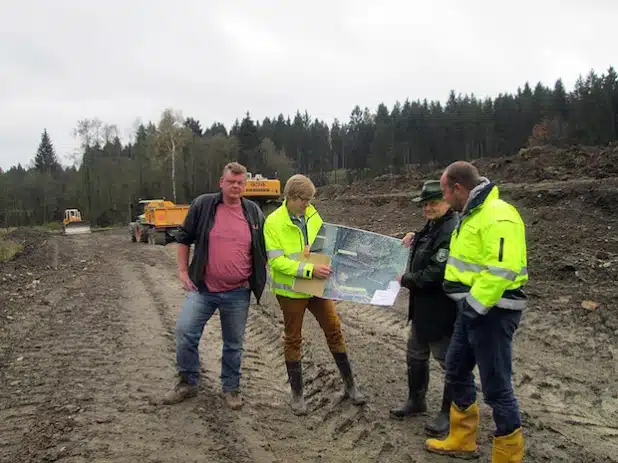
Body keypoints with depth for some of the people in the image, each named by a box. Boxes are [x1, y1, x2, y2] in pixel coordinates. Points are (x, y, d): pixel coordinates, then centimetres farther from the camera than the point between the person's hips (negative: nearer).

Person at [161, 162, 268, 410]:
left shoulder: (253, 212, 2)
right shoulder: (203, 205, -3)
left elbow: (264, 248, 13)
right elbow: (183, 238, 5)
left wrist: (259, 279, 7)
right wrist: (182, 271, 0)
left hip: (238, 293, 1)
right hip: (203, 288, -1)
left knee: (234, 343, 11)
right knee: (185, 332, -5)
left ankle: (231, 387, 30)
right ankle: (187, 382, 17)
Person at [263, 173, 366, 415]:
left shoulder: (311, 214, -1)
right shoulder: (274, 222, -16)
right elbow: (277, 261, -22)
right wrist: (310, 270, -29)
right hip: (291, 289, -4)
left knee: (334, 330, 9)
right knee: (293, 339, 10)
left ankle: (350, 385, 25)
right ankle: (296, 393, 26)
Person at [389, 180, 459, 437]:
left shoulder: (452, 231, -24)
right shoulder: (432, 226, 10)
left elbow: (435, 274, -29)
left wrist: (405, 280, -13)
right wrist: (415, 239, 8)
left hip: (443, 311, -11)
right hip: (422, 307, 11)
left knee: (450, 361, 7)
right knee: (416, 355, 23)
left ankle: (449, 413, 24)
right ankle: (416, 401, 41)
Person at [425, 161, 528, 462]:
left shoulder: (497, 216, -21)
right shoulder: (471, 214, 11)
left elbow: (502, 270, -28)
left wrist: (475, 304, -24)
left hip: (492, 312, -10)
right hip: (471, 309, 10)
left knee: (495, 387, 2)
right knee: (457, 371, 19)